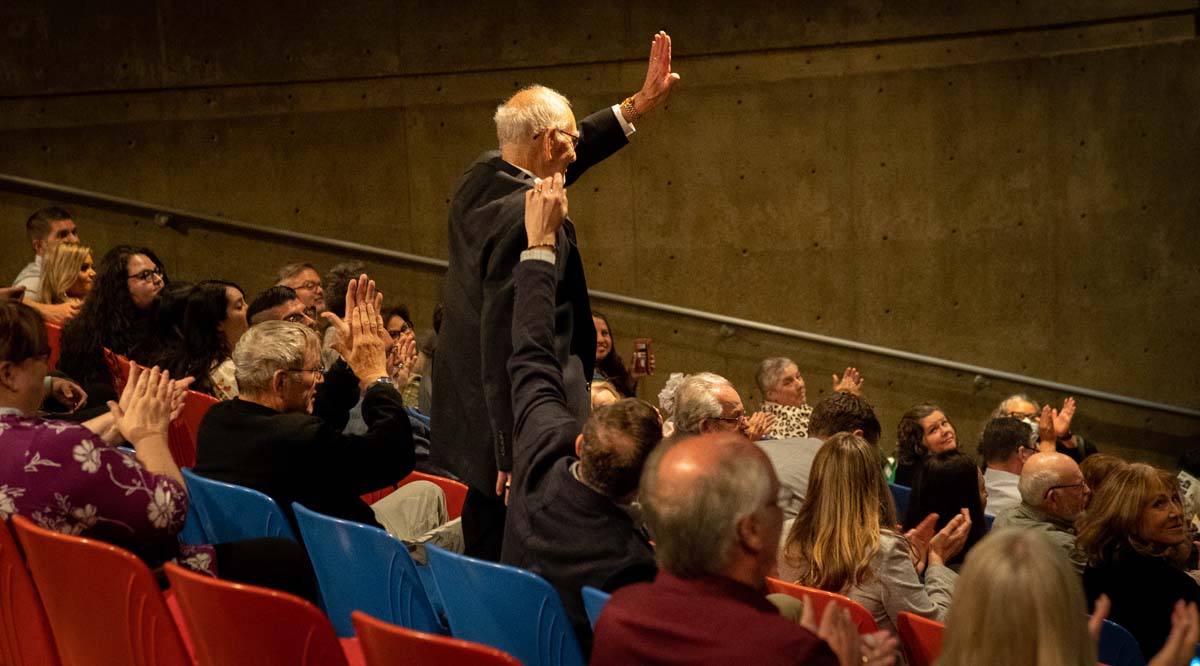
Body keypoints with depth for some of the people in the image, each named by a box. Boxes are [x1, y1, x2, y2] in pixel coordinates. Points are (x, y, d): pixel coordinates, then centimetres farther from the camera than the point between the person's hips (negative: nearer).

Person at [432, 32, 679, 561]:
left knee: (484, 561, 18)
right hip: (519, 440, -10)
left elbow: (553, 161, 25)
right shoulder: (526, 218, -22)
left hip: (469, 423, 10)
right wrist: (516, 456, -20)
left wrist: (636, 106, 25)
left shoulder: (480, 179, 6)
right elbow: (505, 339, -24)